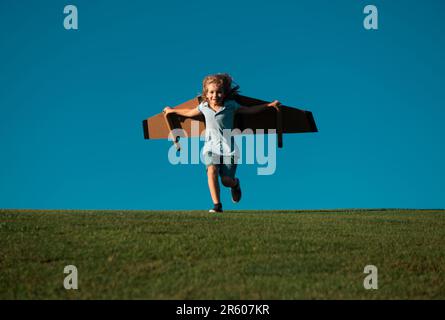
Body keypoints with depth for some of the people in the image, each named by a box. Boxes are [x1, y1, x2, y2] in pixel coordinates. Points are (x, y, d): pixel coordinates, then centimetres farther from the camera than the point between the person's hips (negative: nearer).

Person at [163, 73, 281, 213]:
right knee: (212, 170, -26)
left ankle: (235, 184, 36)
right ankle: (217, 205, -23)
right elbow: (190, 113, 23)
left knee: (226, 180, -6)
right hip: (211, 147, 2)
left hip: (228, 148, -2)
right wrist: (173, 111, 34)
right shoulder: (204, 106, 2)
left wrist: (269, 105, 5)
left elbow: (250, 110, 6)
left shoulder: (231, 106, -5)